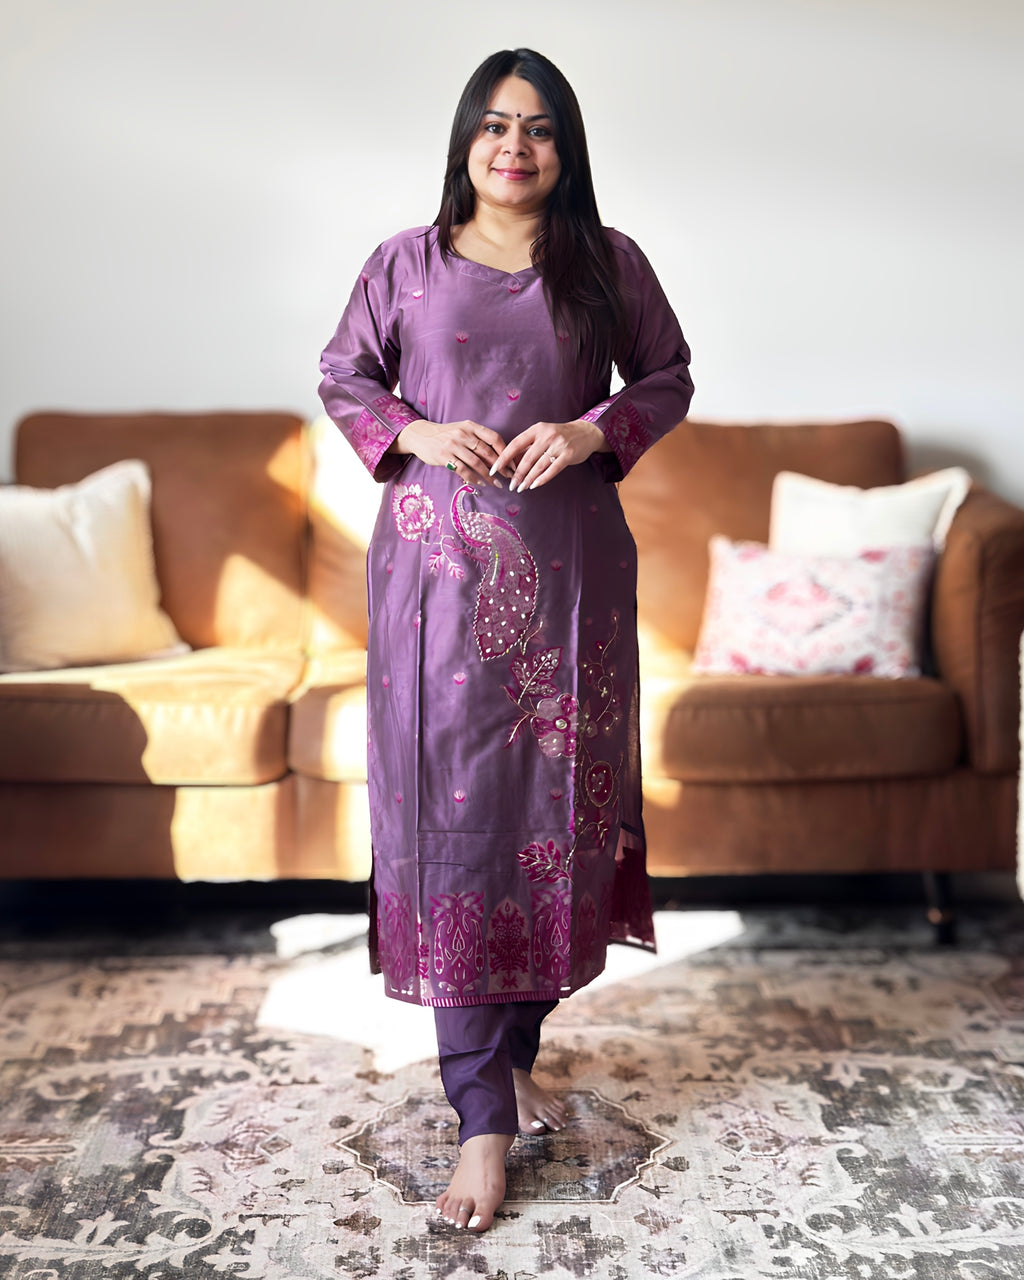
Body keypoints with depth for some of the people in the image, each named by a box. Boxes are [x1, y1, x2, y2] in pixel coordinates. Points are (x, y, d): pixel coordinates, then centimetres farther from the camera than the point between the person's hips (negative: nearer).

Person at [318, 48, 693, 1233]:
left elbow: (668, 376, 12)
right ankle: (484, 1116, 1)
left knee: (555, 794, 6)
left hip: (567, 567, 1)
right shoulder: (407, 262, 6)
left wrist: (594, 430, -7)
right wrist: (416, 432, -6)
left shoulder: (607, 262, 7)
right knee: (452, 812, -6)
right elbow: (341, 376, 13)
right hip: (440, 566, -1)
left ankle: (519, 1050, 27)